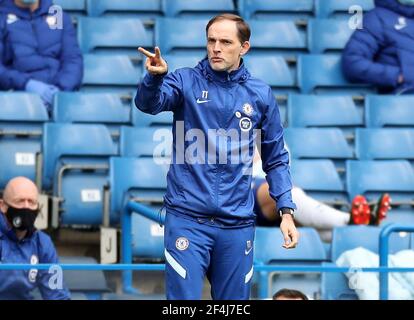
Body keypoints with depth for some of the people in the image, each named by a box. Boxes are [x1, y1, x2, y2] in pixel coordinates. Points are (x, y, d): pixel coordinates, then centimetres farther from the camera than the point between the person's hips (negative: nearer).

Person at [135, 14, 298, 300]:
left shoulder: (260, 94, 6)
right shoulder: (186, 81, 0)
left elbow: (276, 159, 12)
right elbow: (149, 103, -20)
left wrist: (286, 211, 2)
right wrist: (155, 76, -41)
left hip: (237, 223, 2)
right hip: (187, 218, -2)